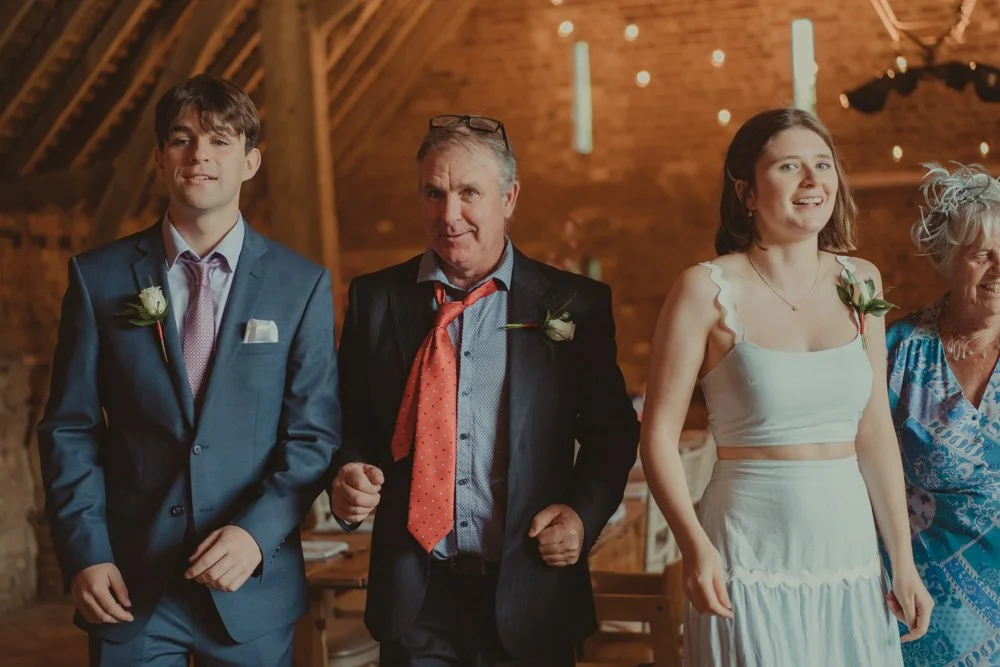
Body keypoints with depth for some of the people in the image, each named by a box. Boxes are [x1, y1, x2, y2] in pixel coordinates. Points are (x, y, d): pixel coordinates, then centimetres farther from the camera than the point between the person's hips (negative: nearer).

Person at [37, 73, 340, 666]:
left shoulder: (303, 284, 0)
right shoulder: (99, 277, 2)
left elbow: (315, 433, -2)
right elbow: (70, 429, 3)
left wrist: (257, 532, -15)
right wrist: (84, 553, -7)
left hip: (254, 589, 0)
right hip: (129, 586, 0)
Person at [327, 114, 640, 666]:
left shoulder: (577, 304, -2)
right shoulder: (375, 299, 2)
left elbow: (612, 431, 6)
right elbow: (350, 421, 11)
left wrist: (584, 512, -8)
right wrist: (348, 475, -9)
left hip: (531, 599, -1)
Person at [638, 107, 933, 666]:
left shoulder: (859, 283, 5)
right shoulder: (708, 290, -8)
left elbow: (875, 432, 8)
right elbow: (660, 435, -9)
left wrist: (904, 561, 6)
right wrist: (694, 545, -23)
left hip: (851, 559, 5)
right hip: (750, 563, -4)